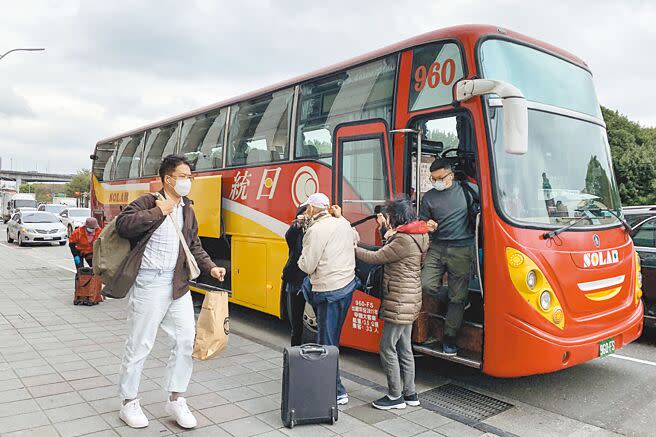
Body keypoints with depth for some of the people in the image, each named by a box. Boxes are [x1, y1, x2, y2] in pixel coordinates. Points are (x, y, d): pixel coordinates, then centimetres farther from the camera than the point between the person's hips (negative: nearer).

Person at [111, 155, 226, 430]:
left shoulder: (187, 210, 13)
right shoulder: (147, 203, -6)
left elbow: (194, 246, 15)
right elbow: (123, 225, -22)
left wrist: (210, 267, 1)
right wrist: (158, 211, -20)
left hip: (178, 284, 6)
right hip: (149, 283, -6)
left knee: (185, 339, 6)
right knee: (139, 345, 5)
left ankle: (176, 400, 21)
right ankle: (129, 404, 23)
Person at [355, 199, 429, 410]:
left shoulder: (404, 240, -19)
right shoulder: (415, 237, 12)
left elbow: (376, 258, -13)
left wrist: (354, 249, 0)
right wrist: (389, 236, 7)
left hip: (399, 302, -10)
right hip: (408, 301, 10)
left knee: (387, 348, 0)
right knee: (404, 348, 17)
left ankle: (395, 396, 11)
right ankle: (409, 394, 27)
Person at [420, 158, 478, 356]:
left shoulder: (468, 190, 3)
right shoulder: (429, 196, 9)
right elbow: (421, 222, 14)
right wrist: (428, 227, -7)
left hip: (462, 250, -3)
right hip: (437, 248, 3)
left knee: (458, 296, 1)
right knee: (426, 285, -10)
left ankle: (449, 338, 16)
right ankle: (460, 301, 18)